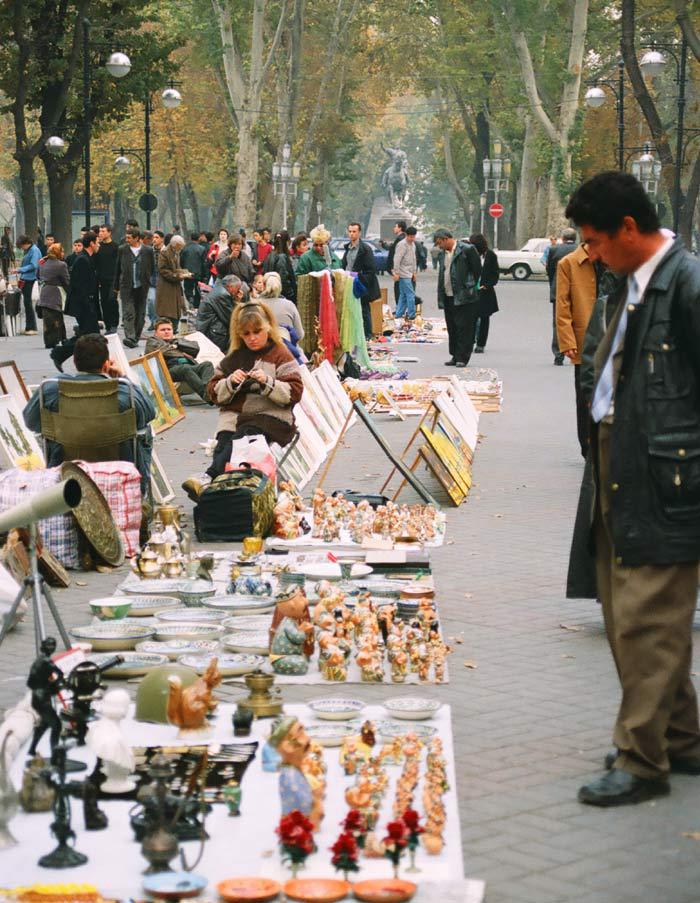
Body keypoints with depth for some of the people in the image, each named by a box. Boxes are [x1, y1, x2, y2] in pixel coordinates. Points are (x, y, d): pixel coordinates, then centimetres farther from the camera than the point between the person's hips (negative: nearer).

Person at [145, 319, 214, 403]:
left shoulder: (179, 339, 37)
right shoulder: (152, 340, 26)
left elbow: (195, 348, 19)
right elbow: (160, 350, 1)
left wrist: (177, 344, 13)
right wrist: (182, 353, 11)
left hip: (192, 366, 5)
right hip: (171, 368, -5)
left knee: (207, 364, -25)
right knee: (186, 368, -37)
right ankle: (206, 394, -59)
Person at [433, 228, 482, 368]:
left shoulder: (467, 250, -8)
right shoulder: (442, 254, 14)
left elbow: (477, 270, -5)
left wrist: (469, 287, 1)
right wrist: (440, 297, 12)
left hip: (463, 297, -7)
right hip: (448, 297, 7)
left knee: (463, 328, -5)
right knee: (452, 328, 11)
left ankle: (462, 358, -1)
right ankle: (455, 356, 19)